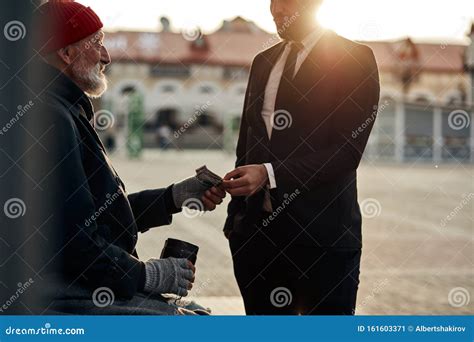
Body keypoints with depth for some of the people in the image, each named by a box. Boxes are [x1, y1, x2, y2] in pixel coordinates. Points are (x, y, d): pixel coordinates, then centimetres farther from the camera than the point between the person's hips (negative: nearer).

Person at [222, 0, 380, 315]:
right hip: (256, 230, 6)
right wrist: (236, 212, 10)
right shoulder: (263, 62, 16)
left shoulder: (355, 59, -4)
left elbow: (348, 150, -13)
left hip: (322, 233, -5)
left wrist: (270, 173, -22)